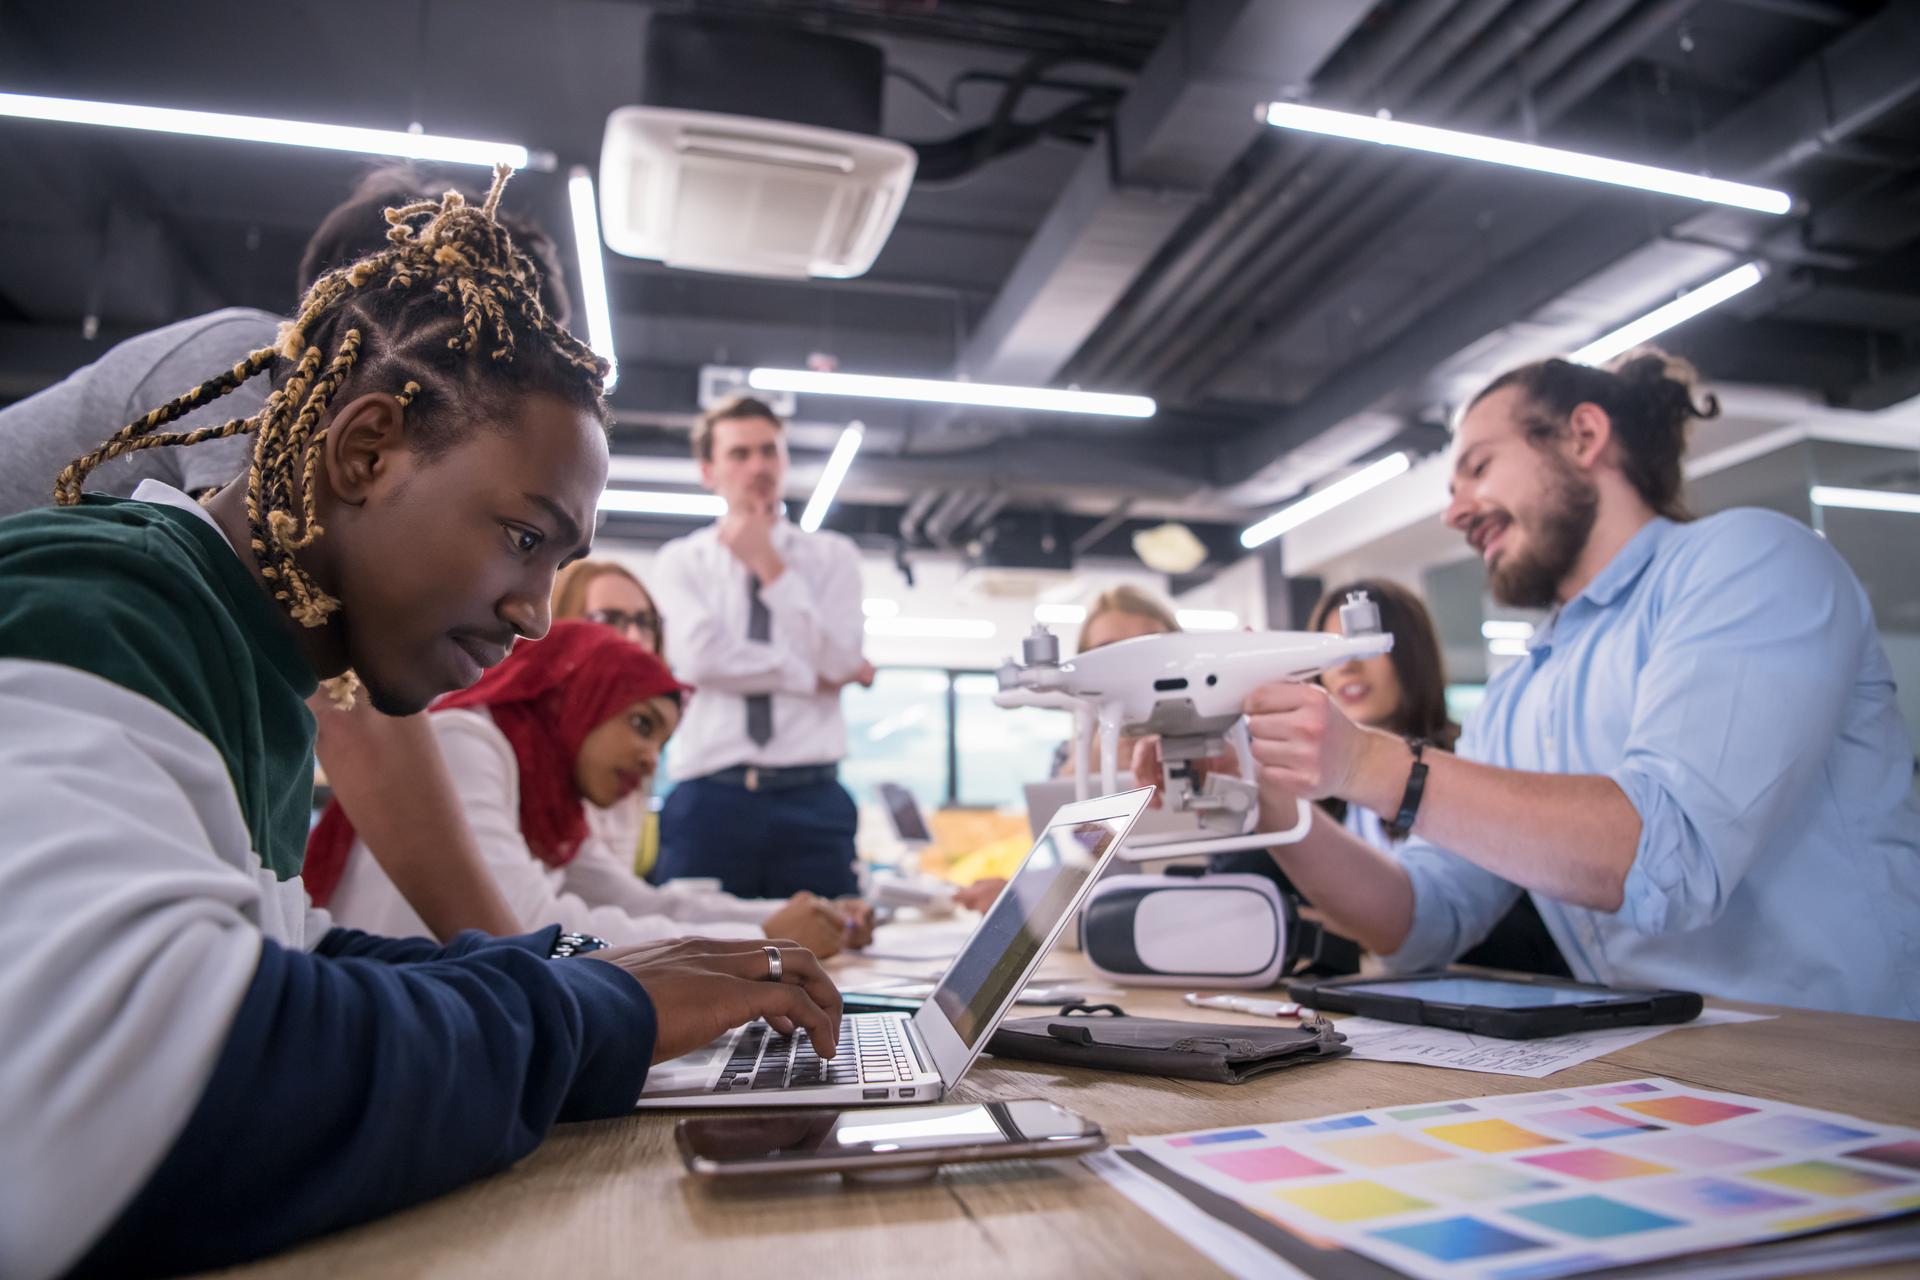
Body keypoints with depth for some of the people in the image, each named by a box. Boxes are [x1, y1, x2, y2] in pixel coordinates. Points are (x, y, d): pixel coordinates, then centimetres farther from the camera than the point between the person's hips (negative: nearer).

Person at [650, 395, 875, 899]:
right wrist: (812, 674, -5)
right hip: (709, 799, 0)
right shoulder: (680, 561, 9)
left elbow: (840, 663, -4)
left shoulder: (833, 555, 11)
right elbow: (701, 656, -9)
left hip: (812, 799, 1)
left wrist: (771, 567, -5)